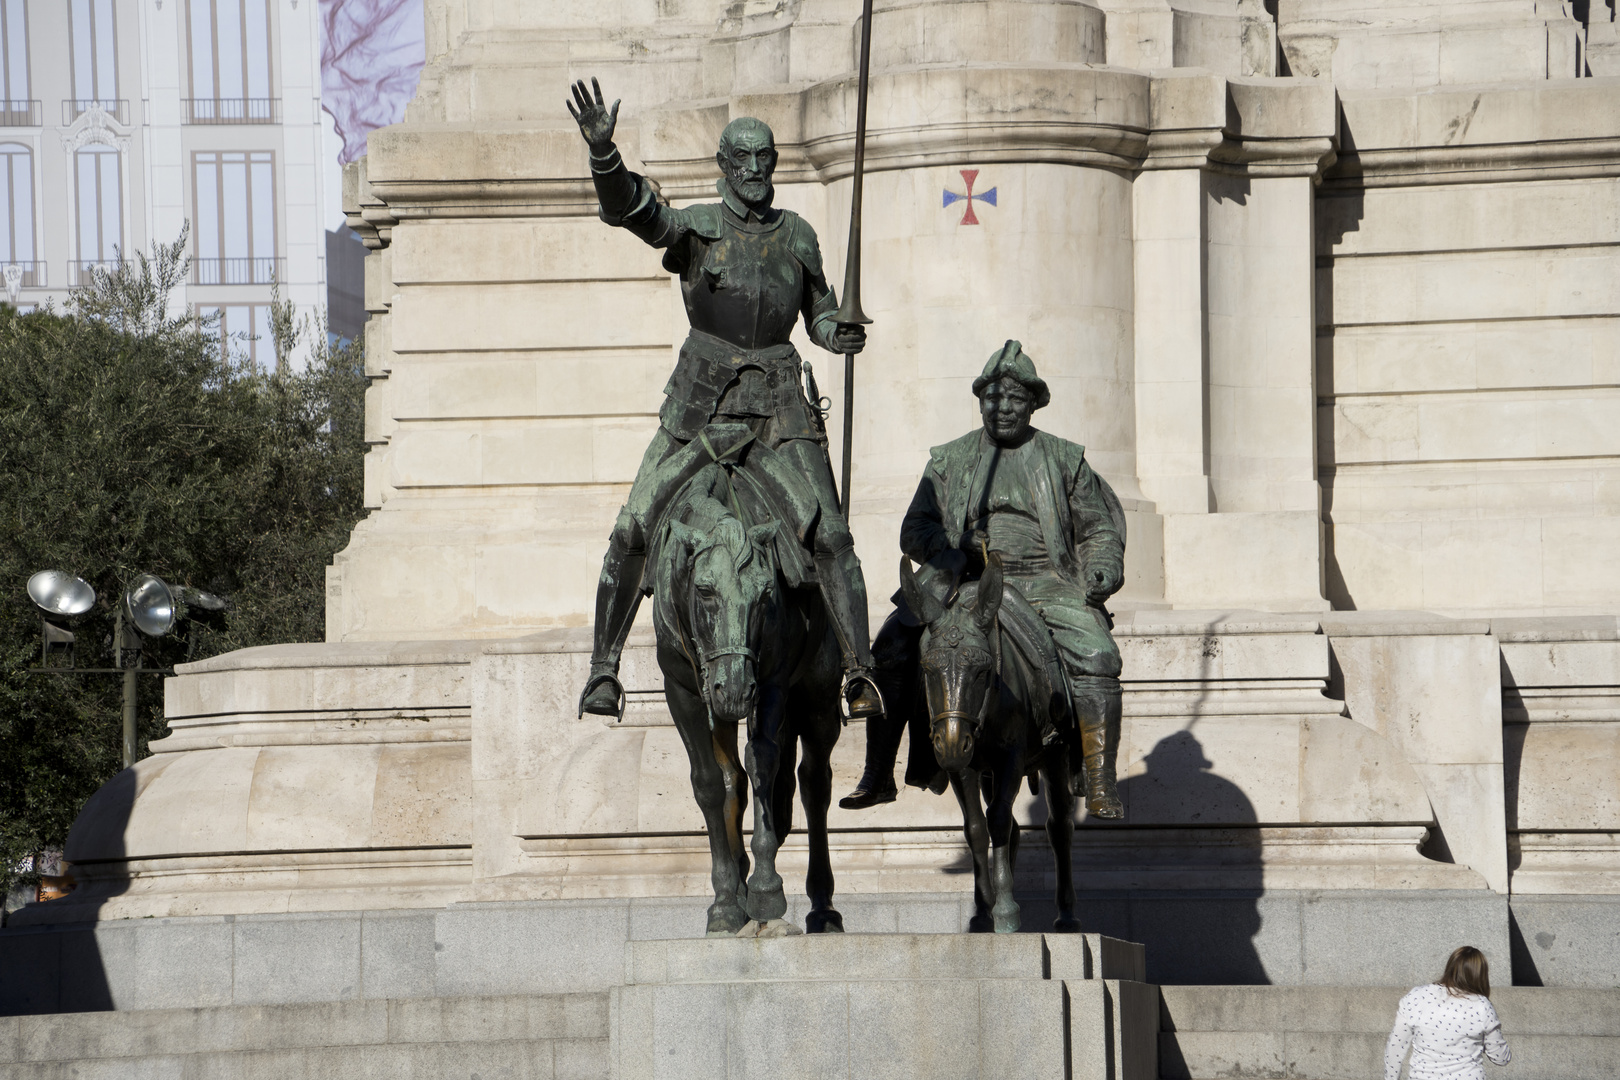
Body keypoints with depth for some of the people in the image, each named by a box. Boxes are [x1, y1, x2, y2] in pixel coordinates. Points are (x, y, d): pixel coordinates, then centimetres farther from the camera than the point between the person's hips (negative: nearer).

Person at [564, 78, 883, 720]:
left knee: (828, 533, -13)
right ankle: (603, 667, -1)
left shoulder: (797, 235, 11)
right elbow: (627, 207, -16)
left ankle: (860, 673, -13)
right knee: (634, 529, -9)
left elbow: (819, 314, 22)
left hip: (778, 398, 1)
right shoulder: (695, 228, 3)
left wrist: (840, 335, -2)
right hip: (701, 400, -1)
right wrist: (602, 151, -35)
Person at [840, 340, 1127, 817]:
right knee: (890, 647, -20)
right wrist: (944, 551, -9)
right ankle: (877, 774, -13)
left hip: (1044, 578, -1)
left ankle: (1100, 782, -27)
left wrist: (1103, 565, -6)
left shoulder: (1064, 460, 14)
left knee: (1095, 654, -29)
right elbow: (916, 527, 13)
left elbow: (1099, 527, 16)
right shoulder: (949, 461, 17)